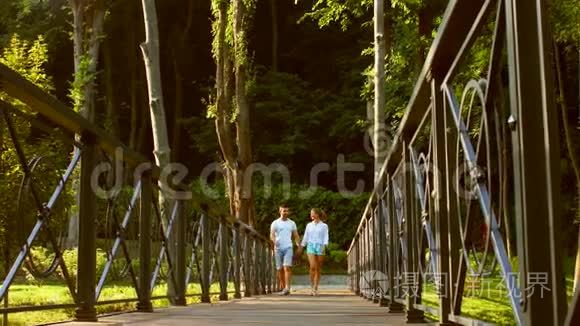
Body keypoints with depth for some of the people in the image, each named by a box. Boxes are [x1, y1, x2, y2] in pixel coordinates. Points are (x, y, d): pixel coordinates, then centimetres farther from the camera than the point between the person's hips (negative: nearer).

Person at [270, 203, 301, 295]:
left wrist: (299, 246, 1)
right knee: (280, 269, 6)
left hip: (288, 248, 0)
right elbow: (272, 235, -7)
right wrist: (274, 241, -27)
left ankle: (287, 288, -22)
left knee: (287, 267, -15)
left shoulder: (292, 223, 10)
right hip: (278, 249, 0)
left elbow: (296, 236, 13)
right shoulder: (275, 223, 3)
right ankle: (283, 288, 19)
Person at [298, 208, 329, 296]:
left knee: (318, 269, 1)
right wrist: (301, 247, 17)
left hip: (320, 247, -1)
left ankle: (315, 289, 7)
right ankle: (312, 287, -5)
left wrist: (324, 246, -18)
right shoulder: (309, 225, 13)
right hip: (310, 246, 1)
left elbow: (326, 237, -1)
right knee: (312, 267, -16)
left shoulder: (324, 226, 5)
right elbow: (305, 237, 18)